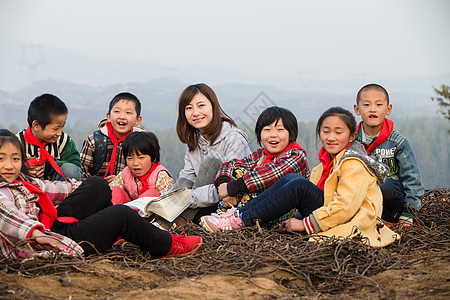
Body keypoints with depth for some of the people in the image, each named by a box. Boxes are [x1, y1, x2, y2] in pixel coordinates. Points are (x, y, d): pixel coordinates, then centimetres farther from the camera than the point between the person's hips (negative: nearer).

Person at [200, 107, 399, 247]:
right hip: (330, 214, 9)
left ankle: (242, 221, -22)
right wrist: (299, 217, 2)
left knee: (299, 186, -23)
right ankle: (239, 213, -12)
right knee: (291, 178, -4)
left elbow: (346, 207, -24)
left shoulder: (353, 165, -14)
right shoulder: (329, 159, 15)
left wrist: (306, 224, -22)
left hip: (350, 224, -9)